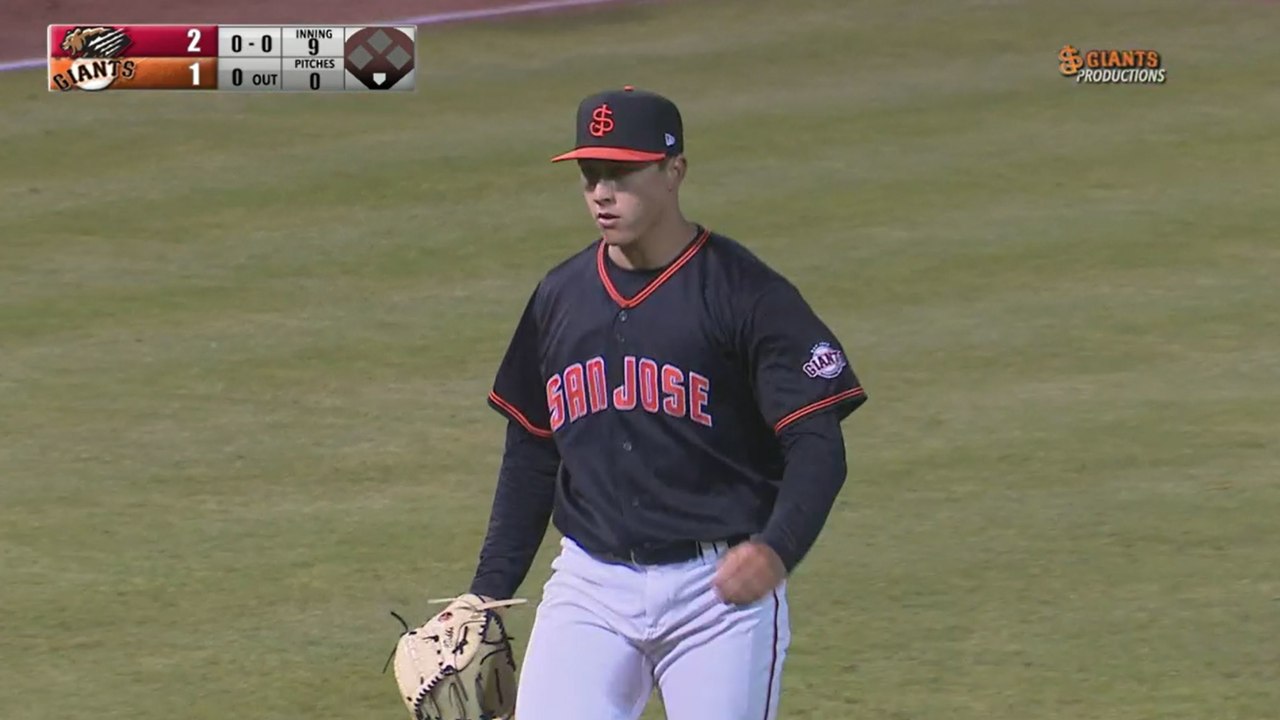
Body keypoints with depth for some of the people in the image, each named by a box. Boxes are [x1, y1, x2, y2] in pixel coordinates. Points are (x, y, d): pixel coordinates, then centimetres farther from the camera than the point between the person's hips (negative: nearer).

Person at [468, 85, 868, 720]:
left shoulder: (744, 293, -8)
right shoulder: (559, 298, 9)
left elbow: (817, 446, -13)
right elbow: (531, 456, 18)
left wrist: (776, 550, -31)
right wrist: (488, 592, 14)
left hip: (720, 588, -4)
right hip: (590, 587, 4)